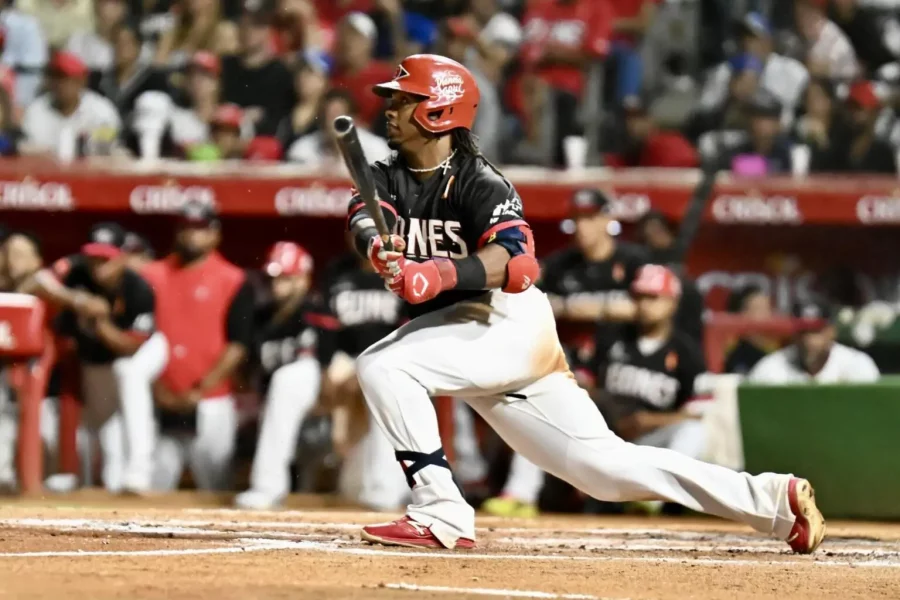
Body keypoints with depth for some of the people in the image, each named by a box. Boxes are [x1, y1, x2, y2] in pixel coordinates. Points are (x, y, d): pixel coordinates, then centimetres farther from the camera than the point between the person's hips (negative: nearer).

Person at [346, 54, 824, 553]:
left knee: (382, 365, -22)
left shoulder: (480, 183, -13)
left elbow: (512, 262, -29)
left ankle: (439, 513, -18)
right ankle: (774, 500, 6)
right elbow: (364, 218, -15)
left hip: (511, 325, -7)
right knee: (603, 464, 3)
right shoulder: (387, 178, 7)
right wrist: (376, 247, -39)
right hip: (467, 344, 7)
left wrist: (436, 276, -46)